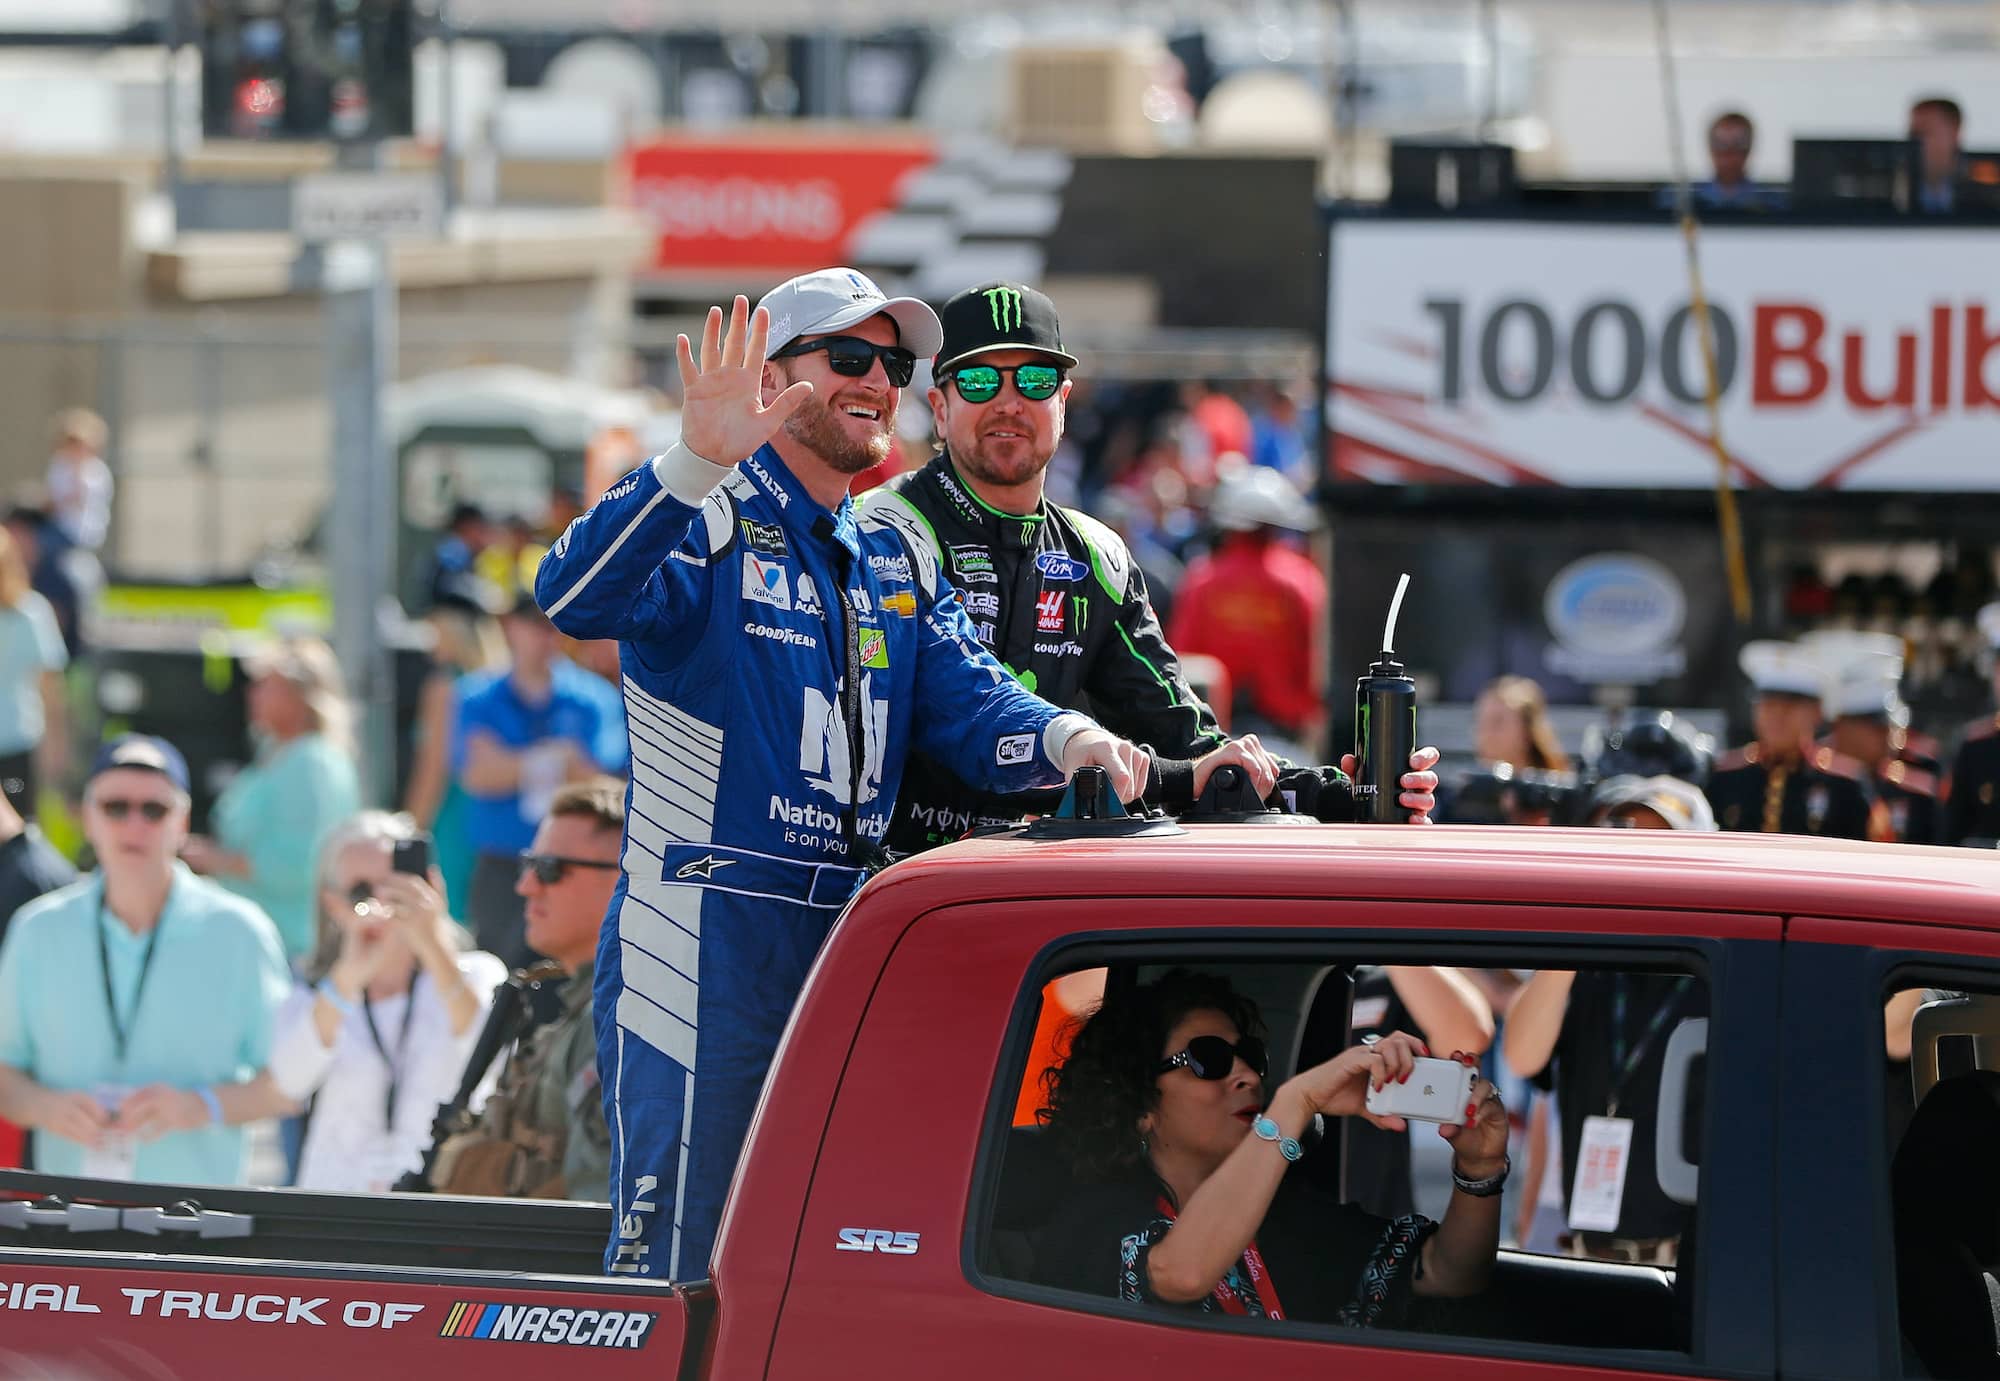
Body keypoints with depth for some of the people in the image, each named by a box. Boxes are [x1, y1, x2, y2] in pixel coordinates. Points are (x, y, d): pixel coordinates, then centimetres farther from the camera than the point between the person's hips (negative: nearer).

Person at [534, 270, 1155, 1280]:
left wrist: (1071, 741, -19)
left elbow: (971, 712, 5)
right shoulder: (707, 529, -6)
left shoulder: (897, 564, 17)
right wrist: (699, 462, -41)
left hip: (845, 953, 7)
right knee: (668, 1273, -7)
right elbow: (575, 599, -26)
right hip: (700, 956, -7)